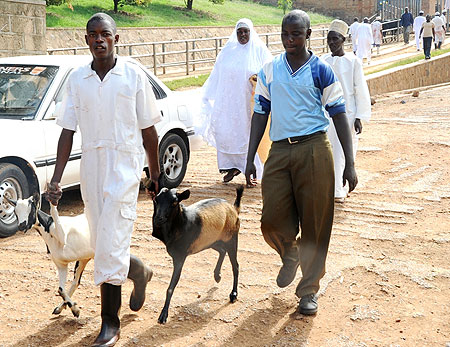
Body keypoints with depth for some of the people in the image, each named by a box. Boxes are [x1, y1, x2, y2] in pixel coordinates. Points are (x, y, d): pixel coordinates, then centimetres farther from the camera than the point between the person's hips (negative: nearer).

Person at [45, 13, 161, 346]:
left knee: (111, 244, -9)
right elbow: (68, 131, 4)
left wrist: (156, 175, 5)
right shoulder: (77, 79, 6)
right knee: (102, 244, 12)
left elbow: (148, 131, 3)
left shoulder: (134, 76, -2)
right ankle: (139, 272, 42)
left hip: (124, 166, -4)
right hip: (91, 167, 4)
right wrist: (56, 179, -2)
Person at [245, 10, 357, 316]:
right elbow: (260, 114, 13)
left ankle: (309, 290, 17)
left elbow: (339, 115, 0)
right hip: (279, 151, 3)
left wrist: (350, 164, -6)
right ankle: (290, 253, 32)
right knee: (272, 221, -3)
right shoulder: (269, 70, 10)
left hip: (314, 150, -2)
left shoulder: (321, 71, 1)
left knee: (315, 223, 1)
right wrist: (250, 159, 8)